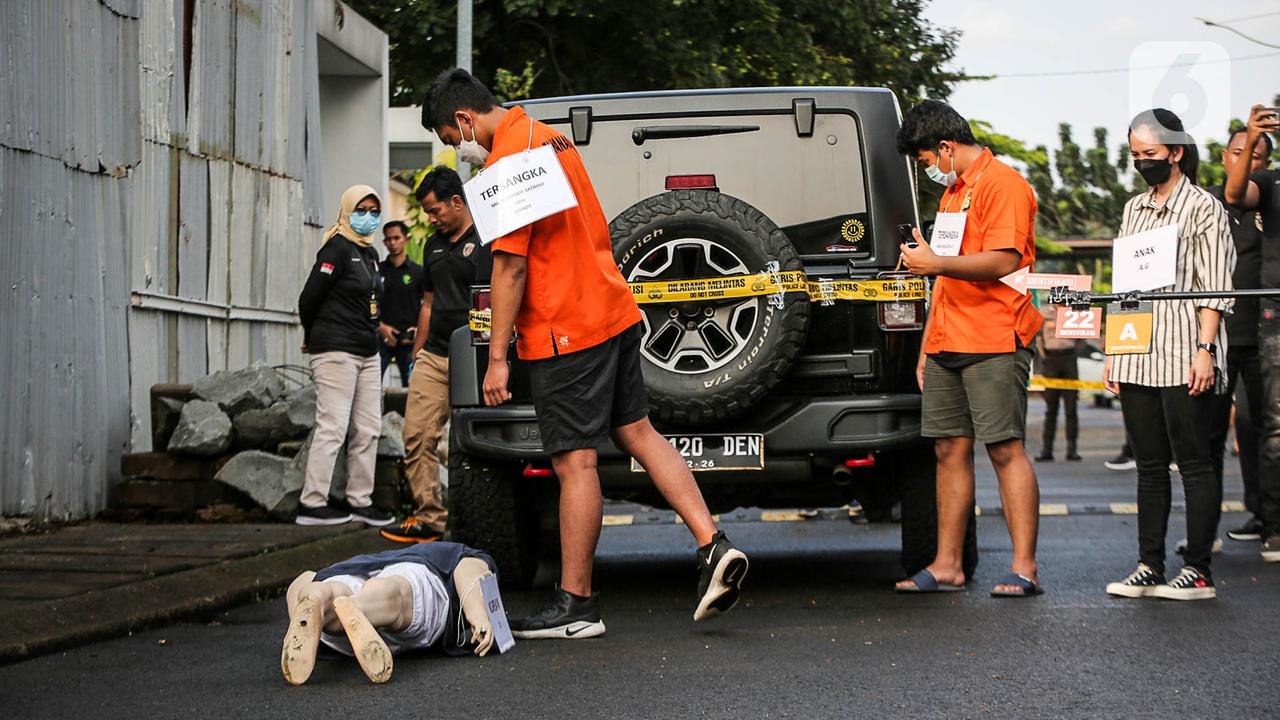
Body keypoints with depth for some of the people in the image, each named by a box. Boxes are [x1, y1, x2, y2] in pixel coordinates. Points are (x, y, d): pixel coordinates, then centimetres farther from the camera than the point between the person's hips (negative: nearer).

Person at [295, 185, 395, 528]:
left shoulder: (370, 253, 17)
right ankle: (311, 503, -7)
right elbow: (309, 298, -11)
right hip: (336, 352, -9)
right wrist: (313, 337, 4)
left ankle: (360, 501, 13)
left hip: (367, 352, 9)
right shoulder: (338, 249, -10)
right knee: (333, 427, -10)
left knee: (368, 429, 8)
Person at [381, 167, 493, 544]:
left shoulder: (485, 241, -5)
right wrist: (416, 353, 21)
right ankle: (430, 517, 4)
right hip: (433, 357, 7)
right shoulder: (434, 245, 19)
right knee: (417, 437, 0)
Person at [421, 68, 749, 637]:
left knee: (575, 462, -5)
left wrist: (497, 357, -15)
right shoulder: (549, 138, 15)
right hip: (613, 312, 10)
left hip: (566, 332, -10)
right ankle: (714, 548, 6)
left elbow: (510, 266, -18)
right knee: (637, 432, 13)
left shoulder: (507, 158, -15)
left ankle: (576, 605, 0)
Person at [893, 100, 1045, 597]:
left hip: (994, 345, -9)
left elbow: (1004, 261, -20)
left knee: (1005, 450, -10)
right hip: (948, 345, 9)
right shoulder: (953, 191, 23)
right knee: (949, 450, 7)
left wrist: (936, 263, -17)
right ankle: (946, 566, 10)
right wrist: (928, 344, 23)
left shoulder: (1002, 184, -7)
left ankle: (1024, 568, -9)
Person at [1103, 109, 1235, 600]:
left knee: (1194, 463, -4)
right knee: (1149, 464, 8)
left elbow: (1215, 288, -6)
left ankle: (1198, 571, -1)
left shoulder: (1202, 207, -1)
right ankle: (1149, 567, 10)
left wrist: (1205, 349, -15)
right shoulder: (1134, 210, 18)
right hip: (1137, 358, 6)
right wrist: (1113, 350, 15)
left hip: (1184, 357, -6)